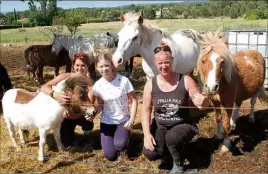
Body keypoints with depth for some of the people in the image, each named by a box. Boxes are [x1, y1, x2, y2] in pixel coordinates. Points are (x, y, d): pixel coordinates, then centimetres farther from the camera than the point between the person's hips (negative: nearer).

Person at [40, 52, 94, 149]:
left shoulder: (89, 82, -20)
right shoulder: (65, 76, -16)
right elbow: (44, 87, -22)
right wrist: (55, 95, -43)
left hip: (79, 114, -1)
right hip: (64, 113, 1)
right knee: (67, 143, -6)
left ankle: (87, 136, 3)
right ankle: (70, 135, 32)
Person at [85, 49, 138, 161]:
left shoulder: (124, 80, -15)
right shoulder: (97, 86, -9)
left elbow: (134, 100, -8)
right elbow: (101, 105, 3)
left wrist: (131, 120, -15)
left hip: (123, 121, -2)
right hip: (106, 122, 2)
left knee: (119, 145, -29)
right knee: (110, 156, -5)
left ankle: (125, 135, 9)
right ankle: (113, 138, 28)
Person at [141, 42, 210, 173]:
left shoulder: (185, 80, -12)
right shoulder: (150, 84, -7)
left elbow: (200, 104, -9)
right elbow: (146, 110, -3)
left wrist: (203, 102, -35)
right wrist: (147, 134, -14)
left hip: (182, 125, -2)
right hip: (160, 127, 2)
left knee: (171, 137, -35)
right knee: (150, 154, -22)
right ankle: (166, 154, 17)